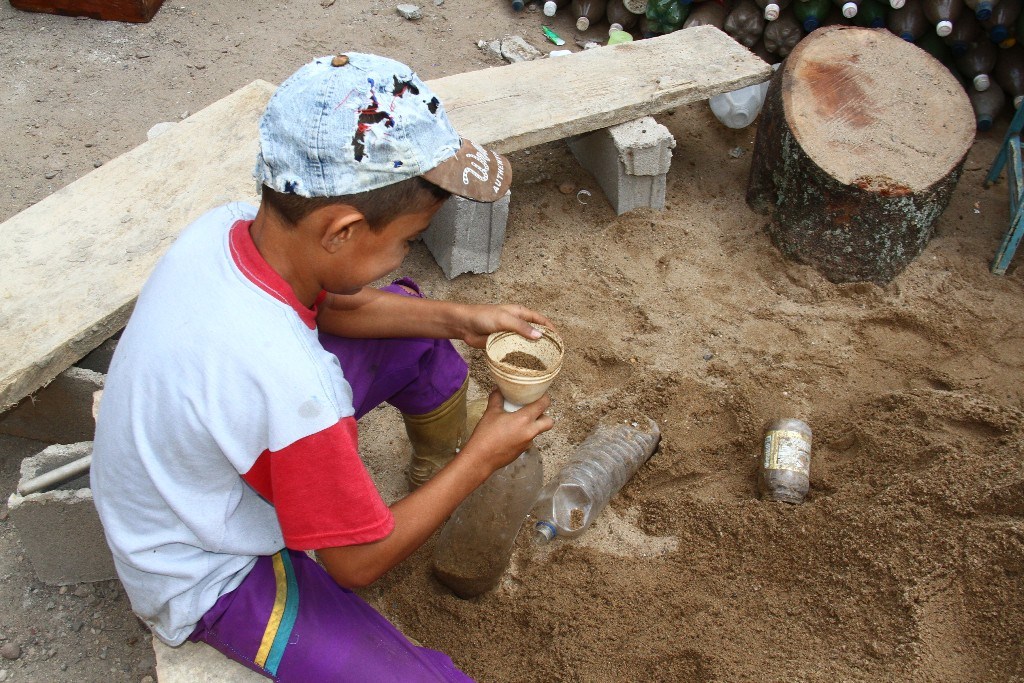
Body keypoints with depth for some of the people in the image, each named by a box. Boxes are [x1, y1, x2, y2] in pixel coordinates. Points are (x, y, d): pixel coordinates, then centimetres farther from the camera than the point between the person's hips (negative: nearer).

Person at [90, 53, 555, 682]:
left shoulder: (225, 229, -19)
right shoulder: (288, 385, -41)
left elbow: (334, 303, 5)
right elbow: (360, 561, -23)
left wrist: (456, 318, -5)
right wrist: (482, 459, -13)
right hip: (209, 579, -7)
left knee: (417, 328, 9)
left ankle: (440, 475, 29)